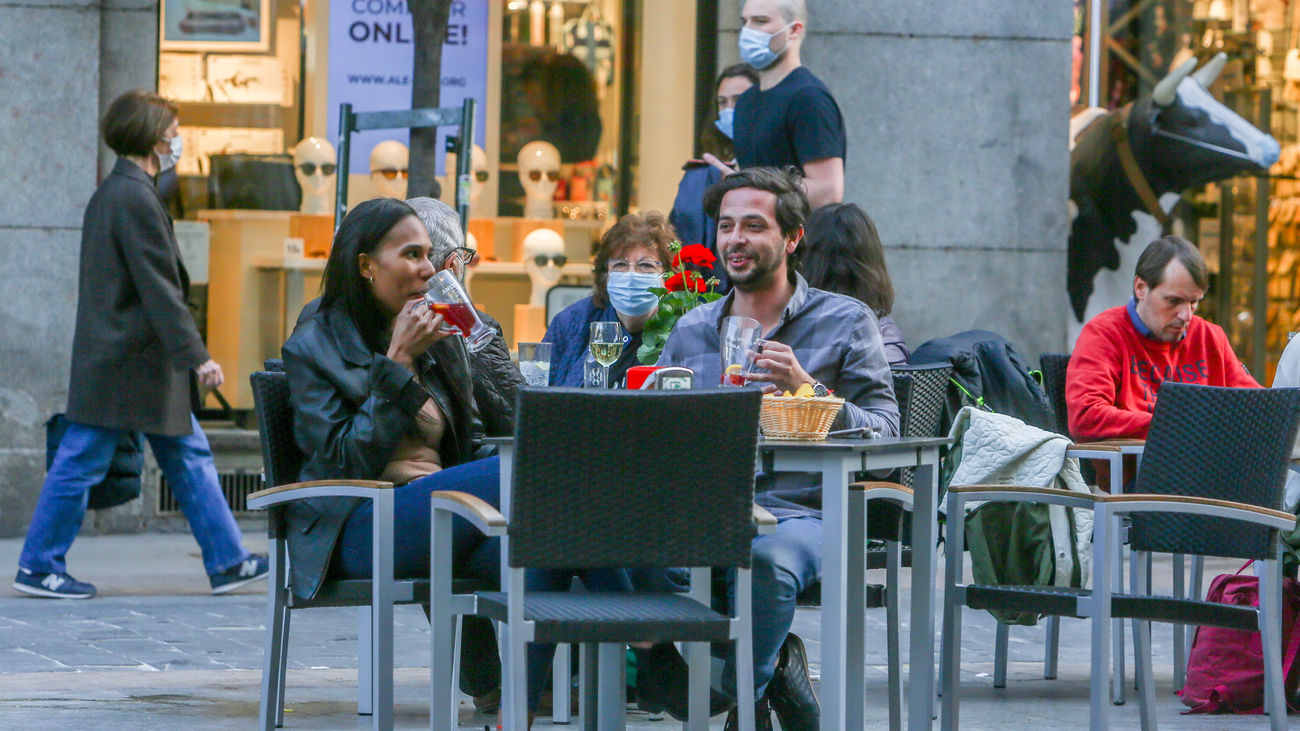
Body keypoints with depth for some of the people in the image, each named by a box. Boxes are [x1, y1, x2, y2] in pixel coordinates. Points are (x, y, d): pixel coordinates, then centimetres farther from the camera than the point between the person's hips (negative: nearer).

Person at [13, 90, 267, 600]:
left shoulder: (111, 193, 14)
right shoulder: (134, 198, -17)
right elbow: (159, 289, -20)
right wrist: (196, 356, -19)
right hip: (126, 362, -11)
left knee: (189, 457, 11)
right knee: (81, 463, -1)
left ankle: (227, 562, 15)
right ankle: (39, 567, 6)